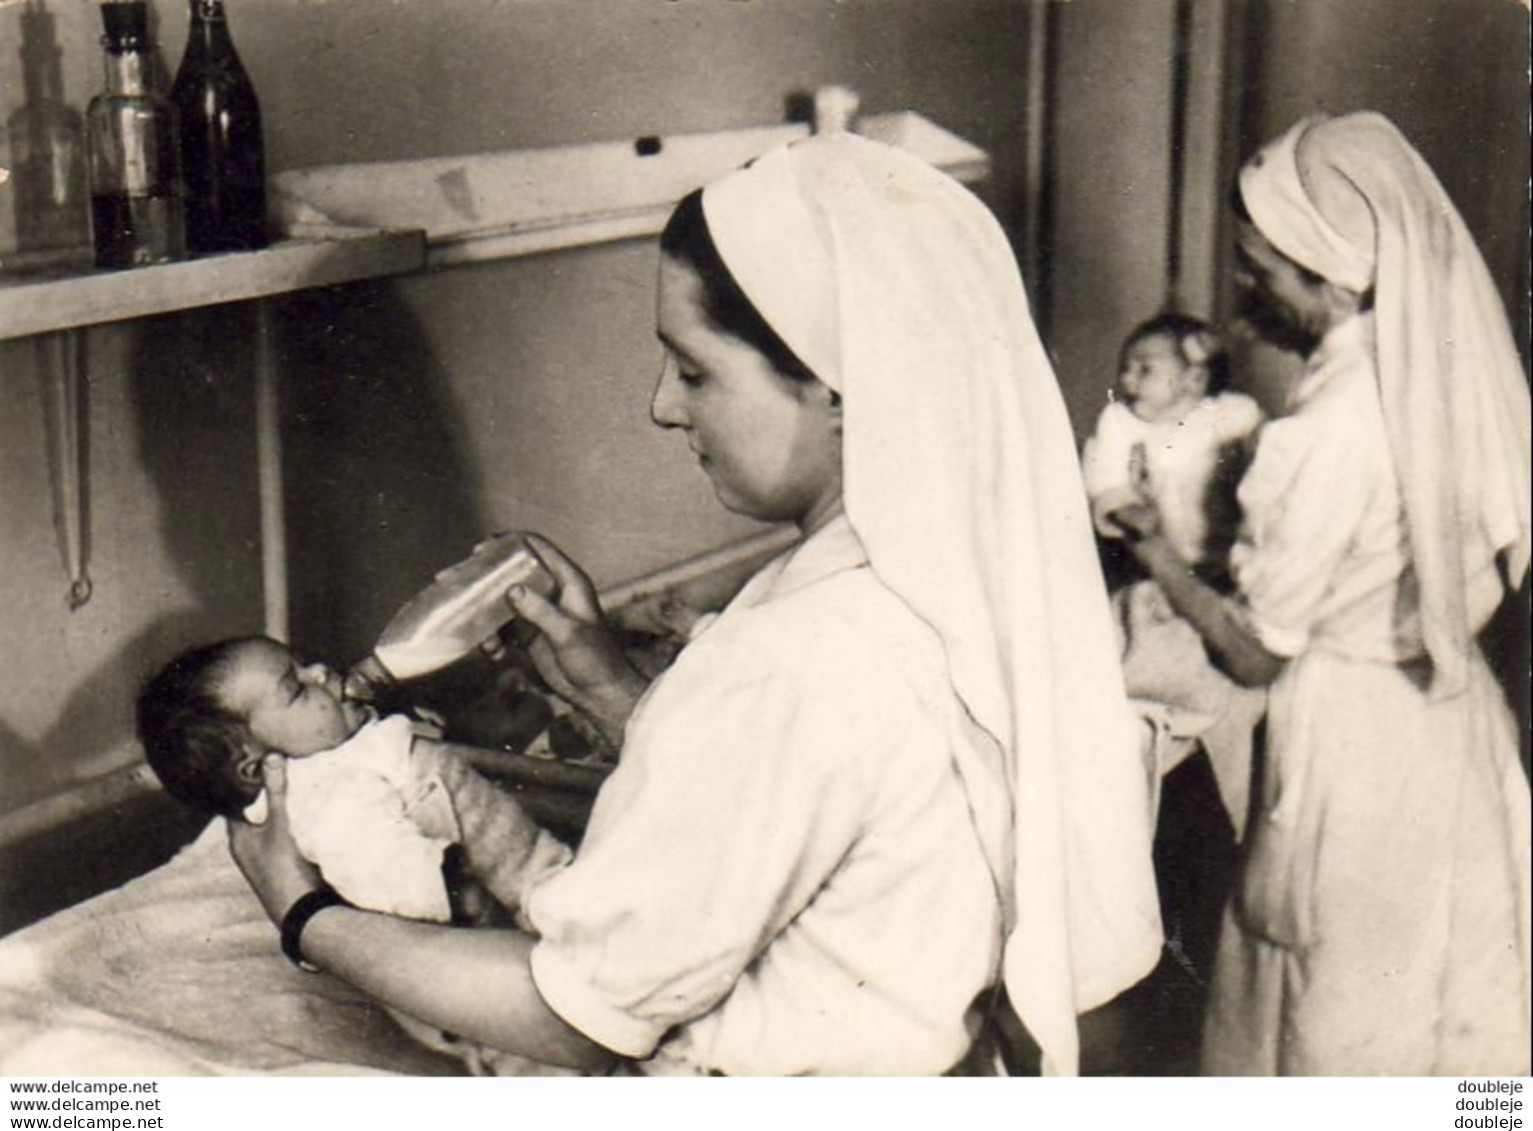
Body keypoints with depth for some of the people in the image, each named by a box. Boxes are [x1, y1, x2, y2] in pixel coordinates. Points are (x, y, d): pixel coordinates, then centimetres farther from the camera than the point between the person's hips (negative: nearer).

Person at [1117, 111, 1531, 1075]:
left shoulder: (1328, 433, -27)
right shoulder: (1451, 372, -4)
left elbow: (1256, 654, -18)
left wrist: (1155, 546, -4)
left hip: (1354, 744, -7)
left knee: (1344, 1032, 11)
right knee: (1454, 1001, 22)